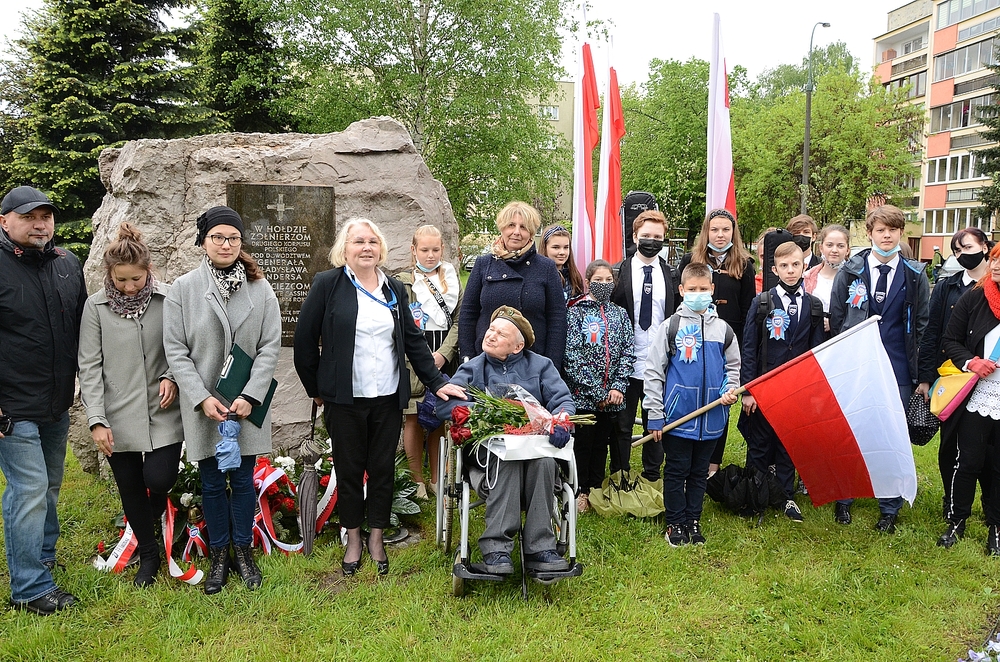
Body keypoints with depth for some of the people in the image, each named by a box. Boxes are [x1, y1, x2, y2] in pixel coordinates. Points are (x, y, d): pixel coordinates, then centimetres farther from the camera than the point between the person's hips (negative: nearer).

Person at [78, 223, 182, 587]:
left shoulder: (168, 299, -5)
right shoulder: (96, 306, -3)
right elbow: (90, 366, -2)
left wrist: (172, 377, -12)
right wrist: (97, 419, -8)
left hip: (162, 411, -1)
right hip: (119, 416, 1)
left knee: (159, 480, -9)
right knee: (131, 489, 9)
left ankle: (153, 519, 28)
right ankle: (148, 555, 30)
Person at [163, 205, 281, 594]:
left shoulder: (260, 288, -1)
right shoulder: (183, 289, -3)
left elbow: (270, 346, -3)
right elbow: (175, 350, -4)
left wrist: (250, 396, -12)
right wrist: (202, 398, -12)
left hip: (247, 404, 1)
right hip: (203, 405, 0)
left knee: (243, 479, 10)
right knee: (212, 482, 11)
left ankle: (244, 550, 27)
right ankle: (218, 555, 26)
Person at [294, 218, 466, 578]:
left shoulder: (395, 290, 9)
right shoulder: (327, 284, -3)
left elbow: (413, 340, 10)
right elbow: (305, 340, -1)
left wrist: (437, 382, 5)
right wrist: (315, 389, 1)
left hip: (388, 399, 3)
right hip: (344, 399, -3)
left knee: (382, 468, 9)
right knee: (349, 468, 8)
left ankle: (376, 537, 25)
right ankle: (353, 538, 25)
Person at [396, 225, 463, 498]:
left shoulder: (452, 278, 12)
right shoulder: (402, 281, 2)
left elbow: (459, 319, 5)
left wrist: (444, 353, -8)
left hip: (445, 356, 3)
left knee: (440, 419, 8)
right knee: (414, 420, 1)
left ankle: (436, 478, 20)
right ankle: (417, 481, 13)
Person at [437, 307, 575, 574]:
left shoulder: (540, 365, 17)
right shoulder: (472, 369, 14)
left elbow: (563, 400, 3)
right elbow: (444, 406, -3)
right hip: (488, 448, -1)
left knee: (544, 461, -32)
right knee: (507, 460, -34)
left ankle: (539, 548, -28)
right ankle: (496, 546, -33)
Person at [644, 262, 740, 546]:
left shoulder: (723, 329, 7)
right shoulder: (670, 328, -4)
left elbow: (733, 366, 19)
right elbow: (653, 372, -4)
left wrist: (730, 390, -2)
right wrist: (655, 416, -7)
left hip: (711, 418, 3)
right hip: (677, 416, -3)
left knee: (700, 472, 14)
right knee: (676, 472, 6)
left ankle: (693, 520, 27)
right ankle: (675, 523, 19)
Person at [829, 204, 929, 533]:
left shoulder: (915, 275, 3)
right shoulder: (850, 272, 1)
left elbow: (923, 325, 7)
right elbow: (836, 320, 5)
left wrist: (919, 371, 2)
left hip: (897, 371, 0)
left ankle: (889, 509, 20)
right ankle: (843, 499, 24)